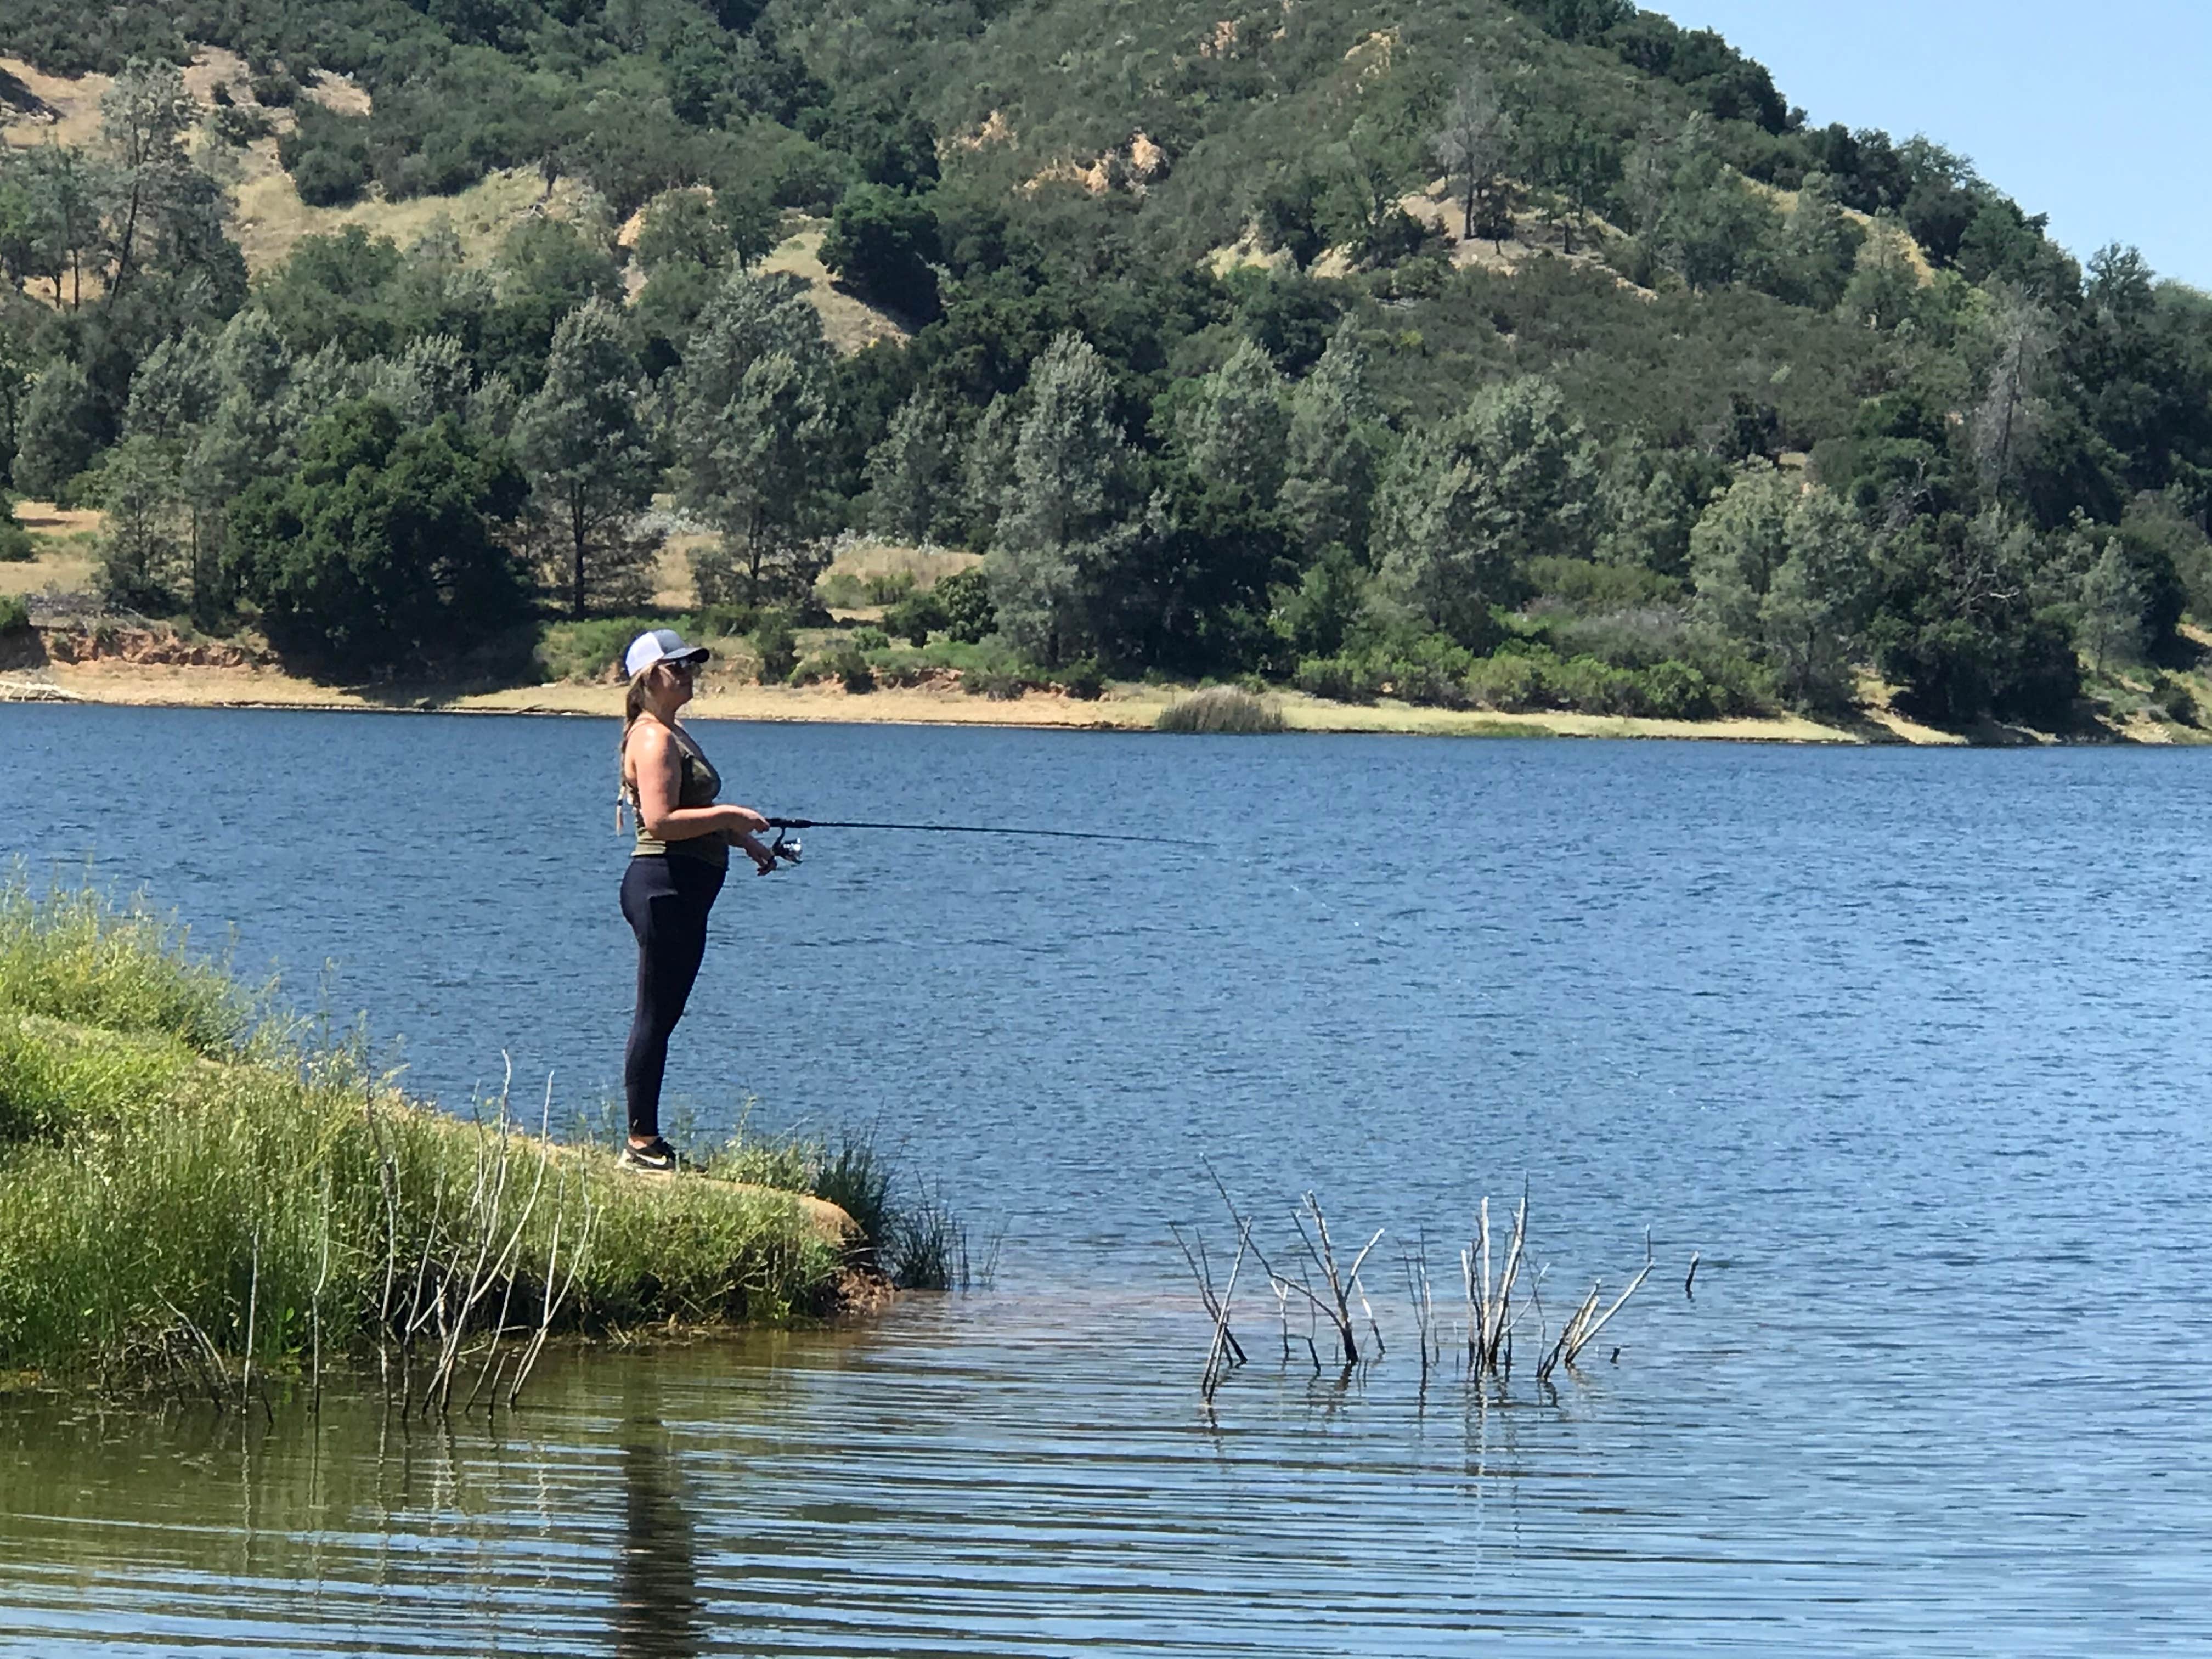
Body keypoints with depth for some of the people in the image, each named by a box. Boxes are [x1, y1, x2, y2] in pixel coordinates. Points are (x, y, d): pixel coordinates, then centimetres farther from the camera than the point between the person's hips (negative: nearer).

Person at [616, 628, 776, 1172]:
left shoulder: (673, 734, 19)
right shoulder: (652, 738, -13)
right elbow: (660, 820, -23)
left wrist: (741, 839, 18)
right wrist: (729, 816, -17)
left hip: (683, 891, 11)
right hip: (663, 886, -11)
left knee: (661, 1018, 12)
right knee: (655, 1018, -7)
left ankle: (647, 1140, 16)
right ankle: (641, 1143, -5)